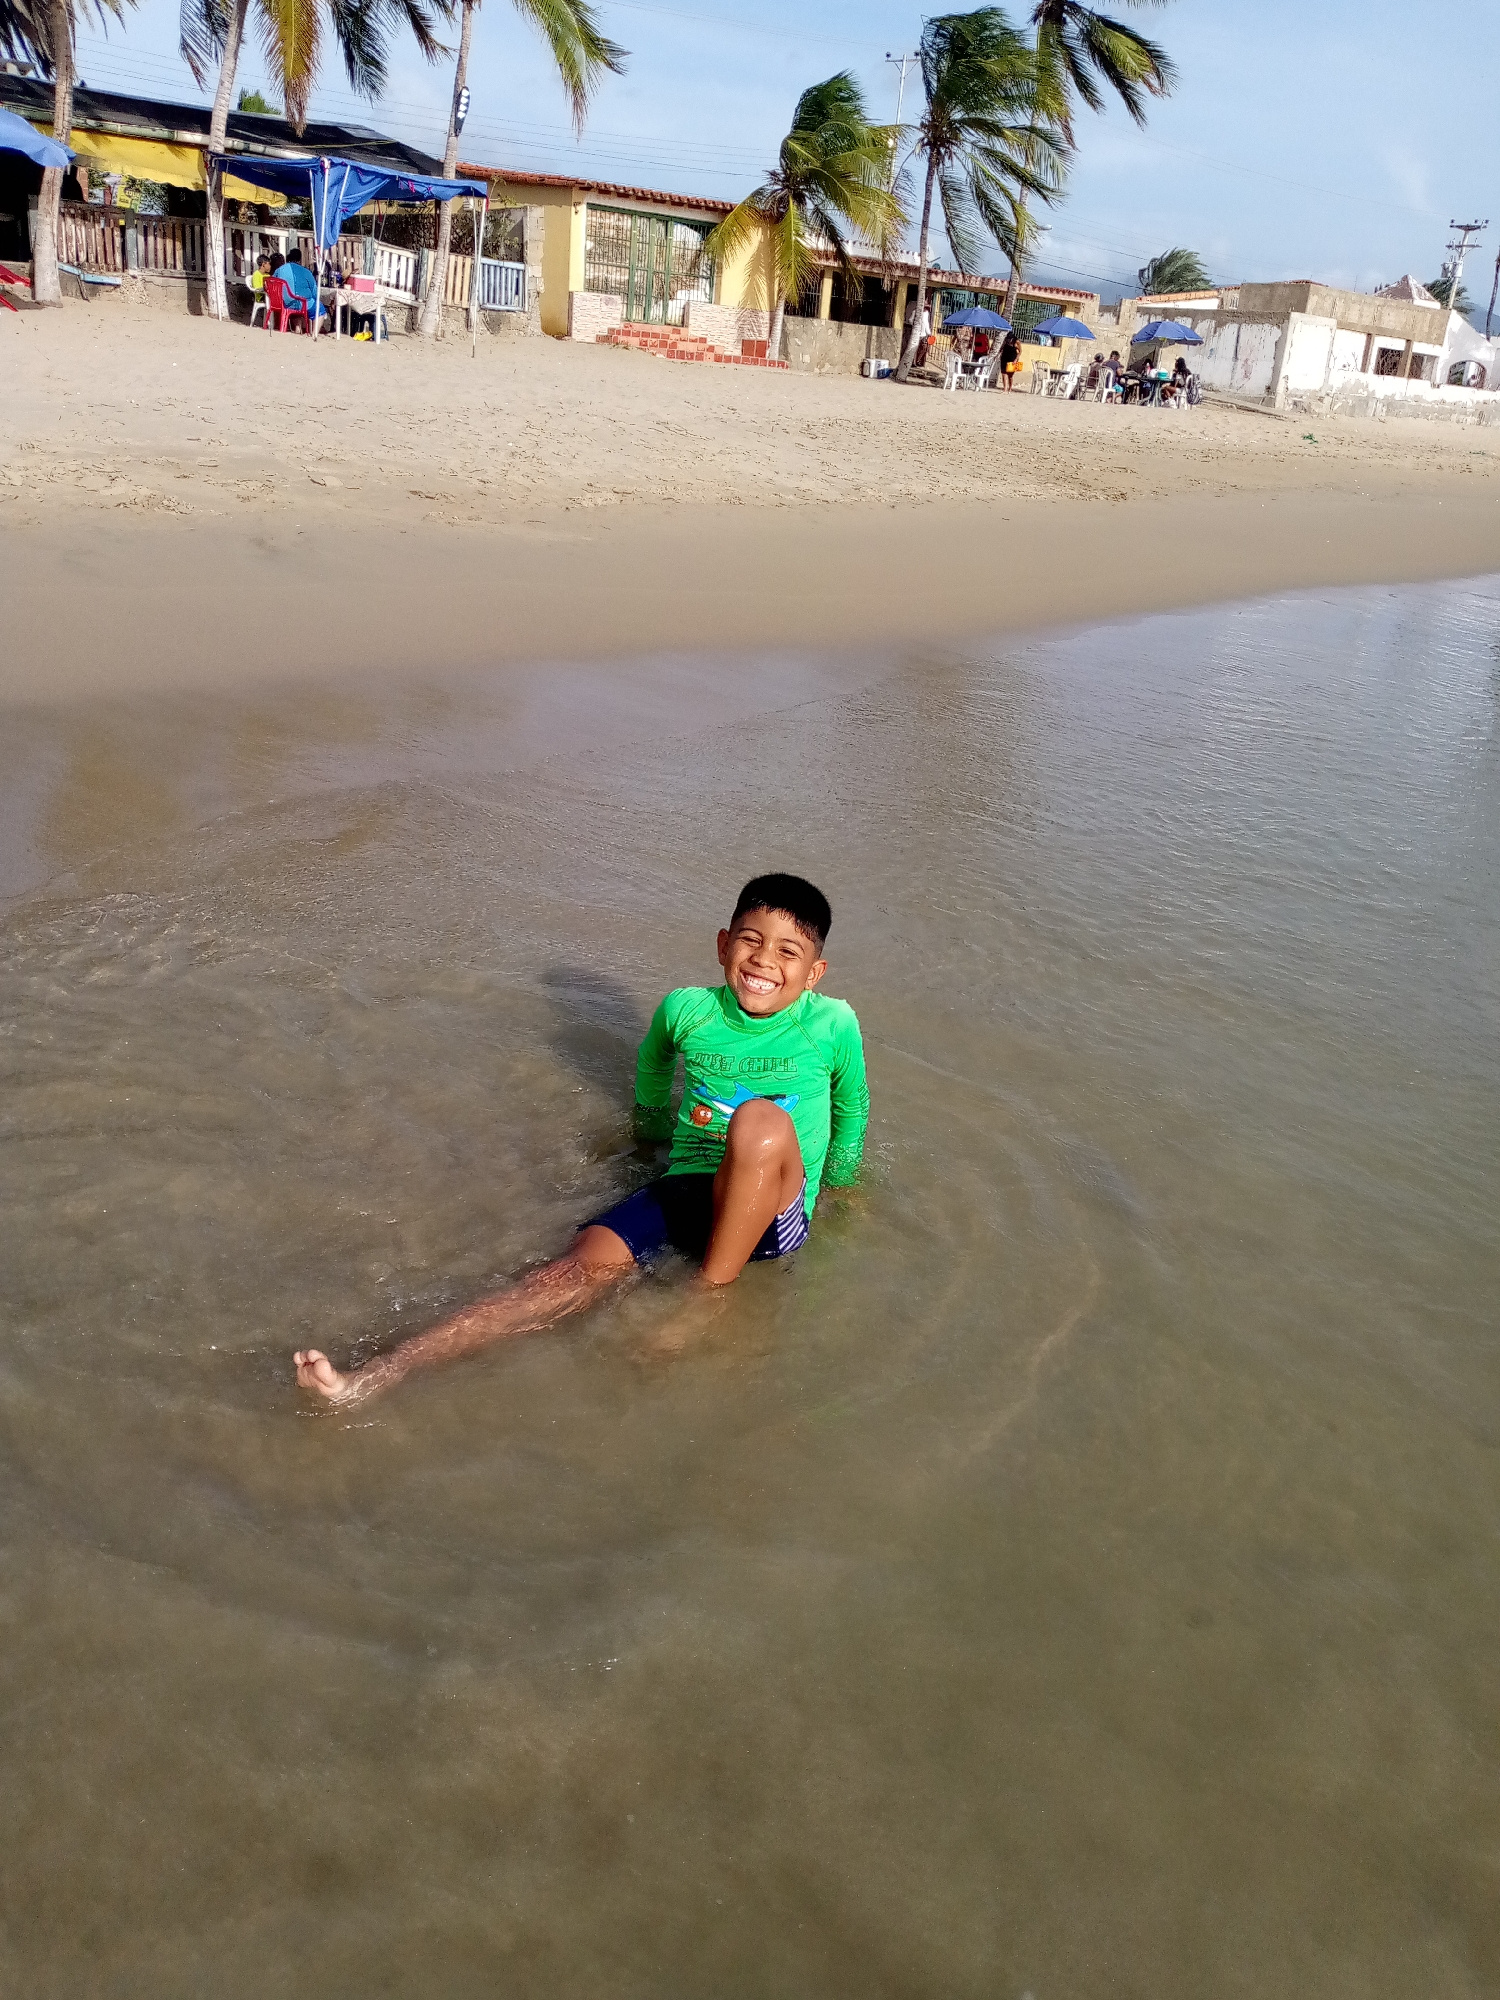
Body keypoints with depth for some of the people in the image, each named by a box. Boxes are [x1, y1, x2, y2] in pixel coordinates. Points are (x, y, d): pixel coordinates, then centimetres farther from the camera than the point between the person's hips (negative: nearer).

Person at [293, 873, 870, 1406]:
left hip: (774, 1212, -3)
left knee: (761, 1119, -36)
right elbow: (653, 1061, 25)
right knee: (587, 1264, -24)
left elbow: (851, 1107, 11)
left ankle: (709, 1293, -19)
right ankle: (374, 1375, -36)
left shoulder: (833, 1023, -8)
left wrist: (839, 1179, 21)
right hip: (684, 1187, 3)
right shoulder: (687, 1009, 0)